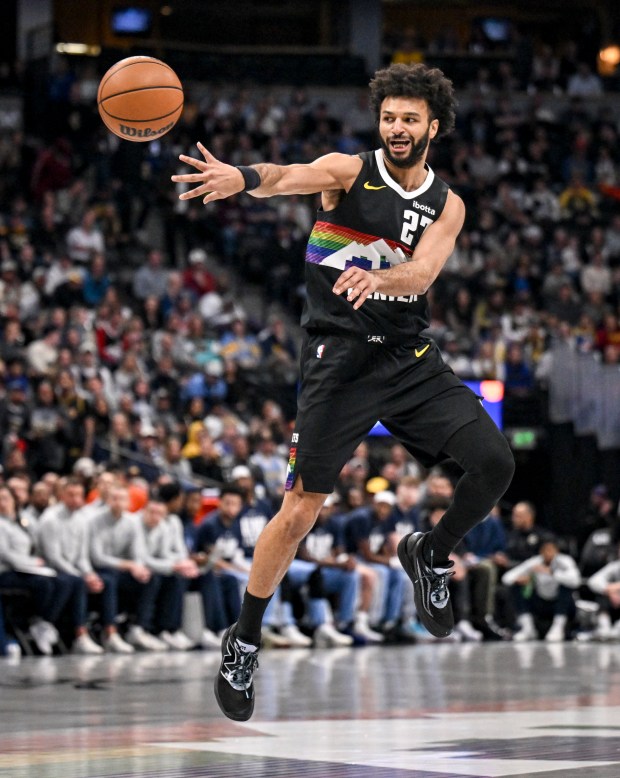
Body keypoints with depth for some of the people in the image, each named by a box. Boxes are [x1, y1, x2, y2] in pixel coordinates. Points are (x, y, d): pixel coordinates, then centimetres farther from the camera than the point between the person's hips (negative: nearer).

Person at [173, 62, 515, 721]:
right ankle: (244, 642, 12)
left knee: (494, 463, -13)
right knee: (300, 510, -6)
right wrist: (242, 177, -49)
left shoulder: (446, 205, 7)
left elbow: (422, 272, -12)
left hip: (410, 357, 4)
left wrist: (377, 278, -36)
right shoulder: (348, 172, -3)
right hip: (338, 358, -3)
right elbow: (289, 177, -25)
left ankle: (432, 554, 16)